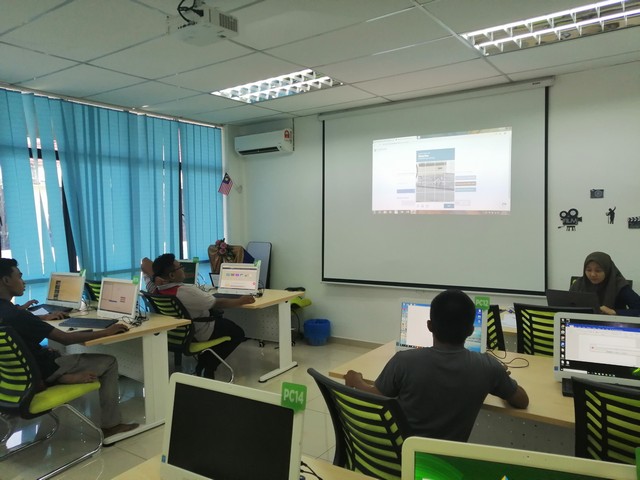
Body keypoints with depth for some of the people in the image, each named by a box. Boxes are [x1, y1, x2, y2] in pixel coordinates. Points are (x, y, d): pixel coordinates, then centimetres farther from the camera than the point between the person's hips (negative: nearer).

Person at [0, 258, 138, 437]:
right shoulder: (16, 315, -30)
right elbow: (66, 339, -27)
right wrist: (106, 332, -19)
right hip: (39, 373, -9)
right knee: (109, 362, -3)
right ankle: (110, 425, 3)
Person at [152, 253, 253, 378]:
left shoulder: (156, 288, -15)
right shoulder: (187, 291, -36)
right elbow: (218, 303, -23)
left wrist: (158, 276, -16)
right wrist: (240, 301, -7)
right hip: (197, 333, -8)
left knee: (216, 314, 31)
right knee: (238, 333, 15)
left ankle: (203, 363, 32)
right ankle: (208, 368, 16)